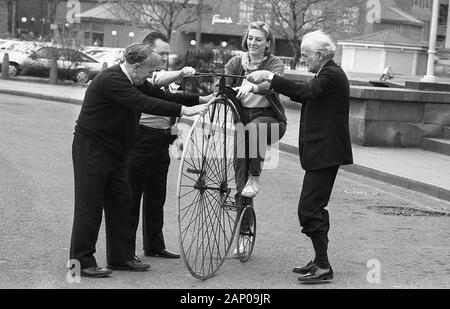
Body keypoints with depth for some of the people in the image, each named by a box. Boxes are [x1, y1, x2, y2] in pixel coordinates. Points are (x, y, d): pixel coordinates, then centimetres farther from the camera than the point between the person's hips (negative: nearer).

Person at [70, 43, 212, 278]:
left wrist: (200, 100, 1)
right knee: (90, 205, -6)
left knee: (121, 203, 9)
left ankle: (121, 257, 17)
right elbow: (145, 104, -33)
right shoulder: (111, 80, -24)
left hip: (114, 151, 9)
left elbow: (160, 96, 9)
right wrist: (184, 110, -34)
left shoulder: (135, 82, 7)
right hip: (91, 150, -9)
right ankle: (82, 262, -1)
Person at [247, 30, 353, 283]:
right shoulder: (328, 73, 18)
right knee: (315, 208, 16)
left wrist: (270, 77, -25)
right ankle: (320, 262, 23)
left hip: (325, 152, -11)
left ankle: (323, 267, -7)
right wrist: (270, 83, 6)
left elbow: (304, 92, -27)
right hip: (321, 152, 11)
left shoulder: (332, 75, -14)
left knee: (310, 209, -11)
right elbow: (306, 95, 16)